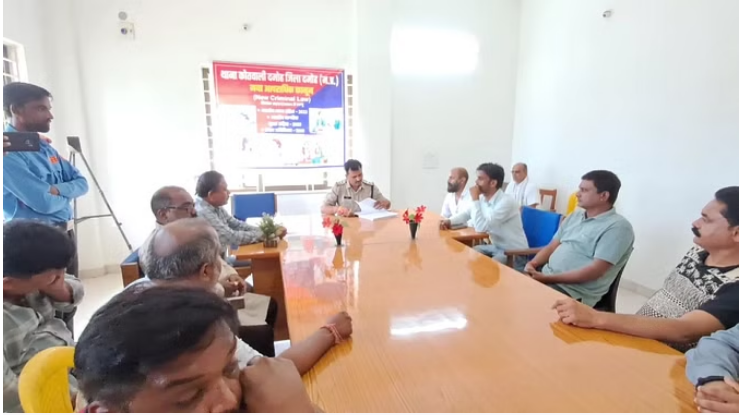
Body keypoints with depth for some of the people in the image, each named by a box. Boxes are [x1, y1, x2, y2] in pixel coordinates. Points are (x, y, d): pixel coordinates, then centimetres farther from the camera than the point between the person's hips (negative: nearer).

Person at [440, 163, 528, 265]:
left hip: (515, 252, -8)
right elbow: (466, 214, 14)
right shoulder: (482, 199, -2)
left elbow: (481, 228, -31)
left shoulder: (506, 202, -26)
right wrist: (449, 221, -7)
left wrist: (475, 199, -25)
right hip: (496, 246, 8)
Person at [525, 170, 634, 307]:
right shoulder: (574, 216, 15)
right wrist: (532, 263, -6)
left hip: (575, 292, -7)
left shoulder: (618, 227, -9)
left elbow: (595, 271, -18)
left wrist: (548, 278, -21)